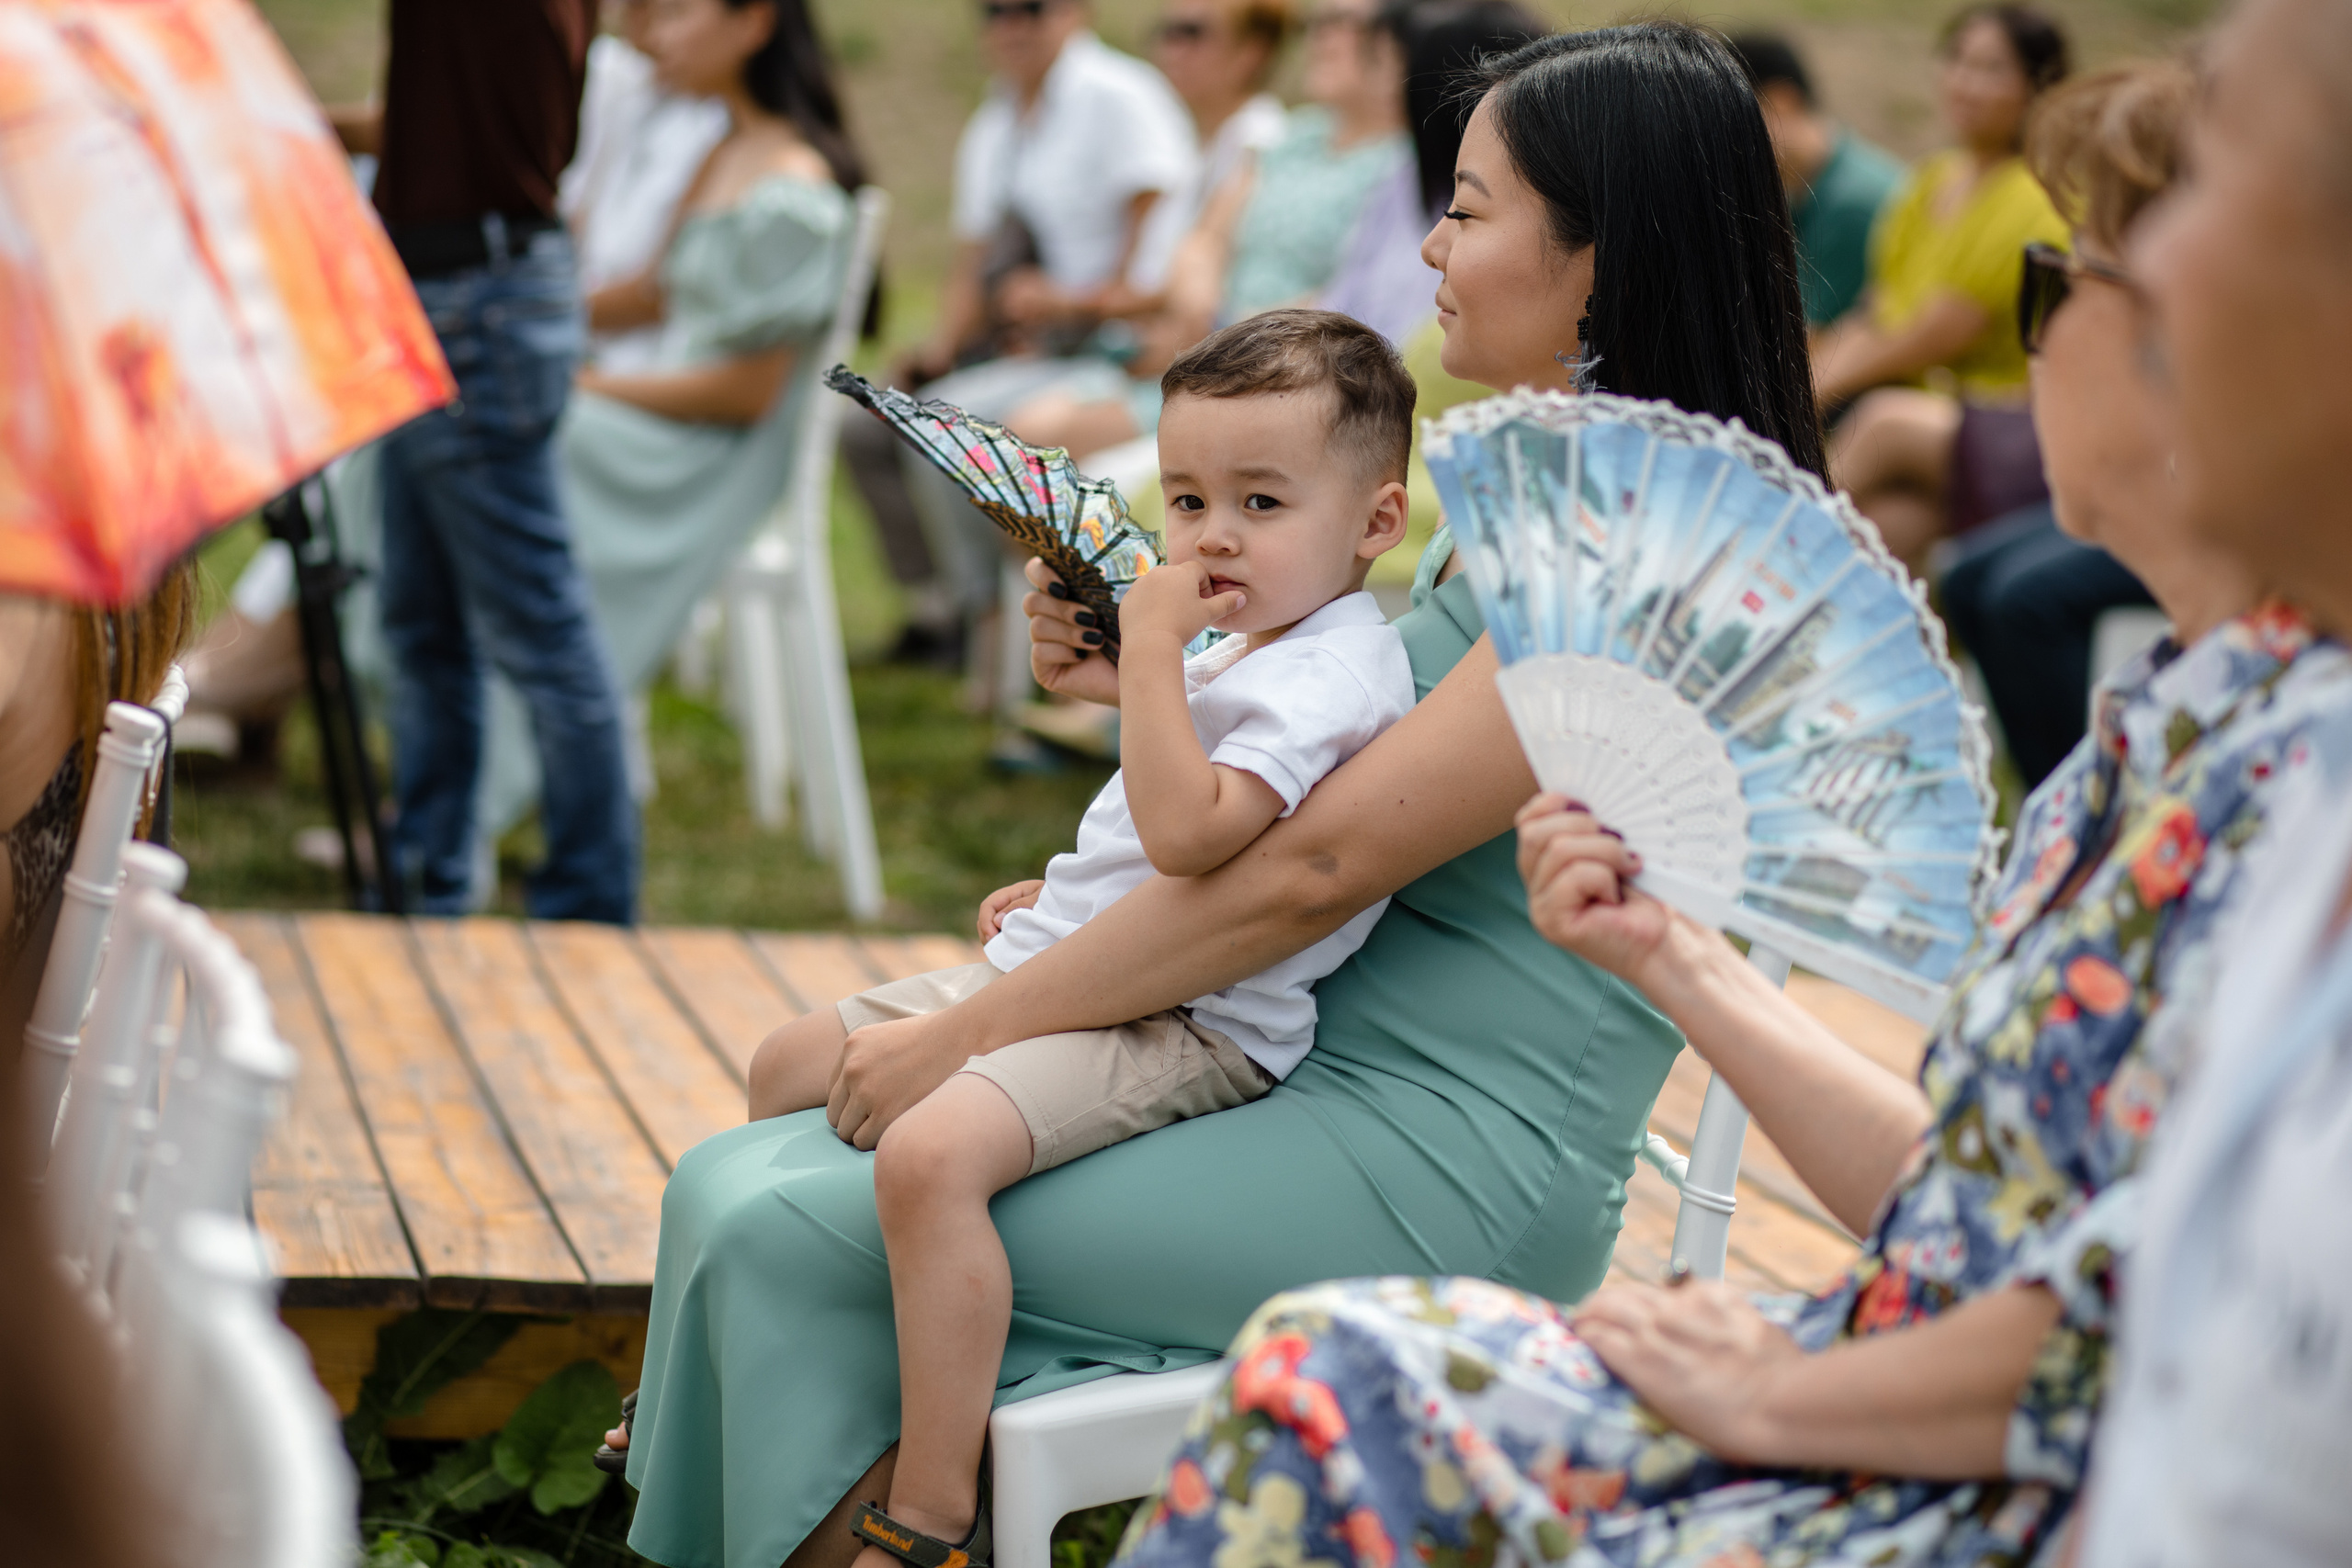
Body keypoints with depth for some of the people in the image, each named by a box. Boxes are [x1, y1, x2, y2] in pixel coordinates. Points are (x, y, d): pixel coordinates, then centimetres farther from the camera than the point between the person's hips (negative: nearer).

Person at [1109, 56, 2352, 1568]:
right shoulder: (2147, 737, 11)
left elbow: (2143, 1323, -25)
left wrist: (1779, 1394, -14)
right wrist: (1676, 958, 13)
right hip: (1911, 1379, 9)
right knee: (1326, 1373, 0)